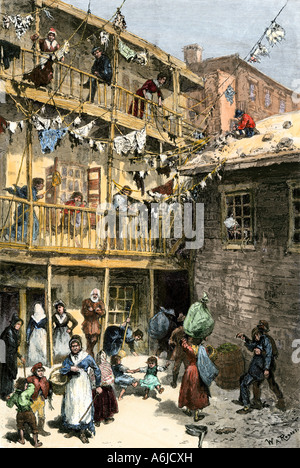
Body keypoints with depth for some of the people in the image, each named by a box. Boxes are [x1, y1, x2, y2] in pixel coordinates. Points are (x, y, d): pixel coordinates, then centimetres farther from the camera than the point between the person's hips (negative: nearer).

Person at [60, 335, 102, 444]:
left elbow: (97, 370, 3)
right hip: (71, 386, 3)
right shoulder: (68, 358, 8)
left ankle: (83, 433, 1)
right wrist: (70, 368, -16)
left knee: (84, 407, -7)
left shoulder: (87, 357, -2)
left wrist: (98, 386, 4)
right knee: (70, 406, 5)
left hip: (83, 386, -3)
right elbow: (61, 371, 2)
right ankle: (72, 429, 22)